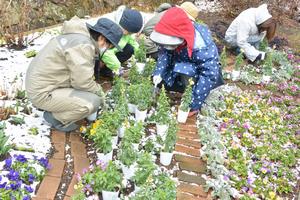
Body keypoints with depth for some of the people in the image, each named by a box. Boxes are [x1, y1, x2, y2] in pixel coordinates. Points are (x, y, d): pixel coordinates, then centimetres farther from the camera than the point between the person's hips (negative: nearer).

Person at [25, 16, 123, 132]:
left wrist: (97, 89, 10)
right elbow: (83, 82, -23)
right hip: (43, 93, -10)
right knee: (93, 102, -19)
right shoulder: (82, 46, -24)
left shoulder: (80, 36, 6)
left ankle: (50, 105, 17)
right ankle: (55, 117, 2)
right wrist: (100, 92, -6)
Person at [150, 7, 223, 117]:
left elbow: (209, 75, -38)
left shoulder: (201, 48, -40)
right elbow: (165, 53, -14)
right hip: (182, 63, 6)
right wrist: (158, 72, -33)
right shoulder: (173, 36, -25)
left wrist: (193, 106, -37)